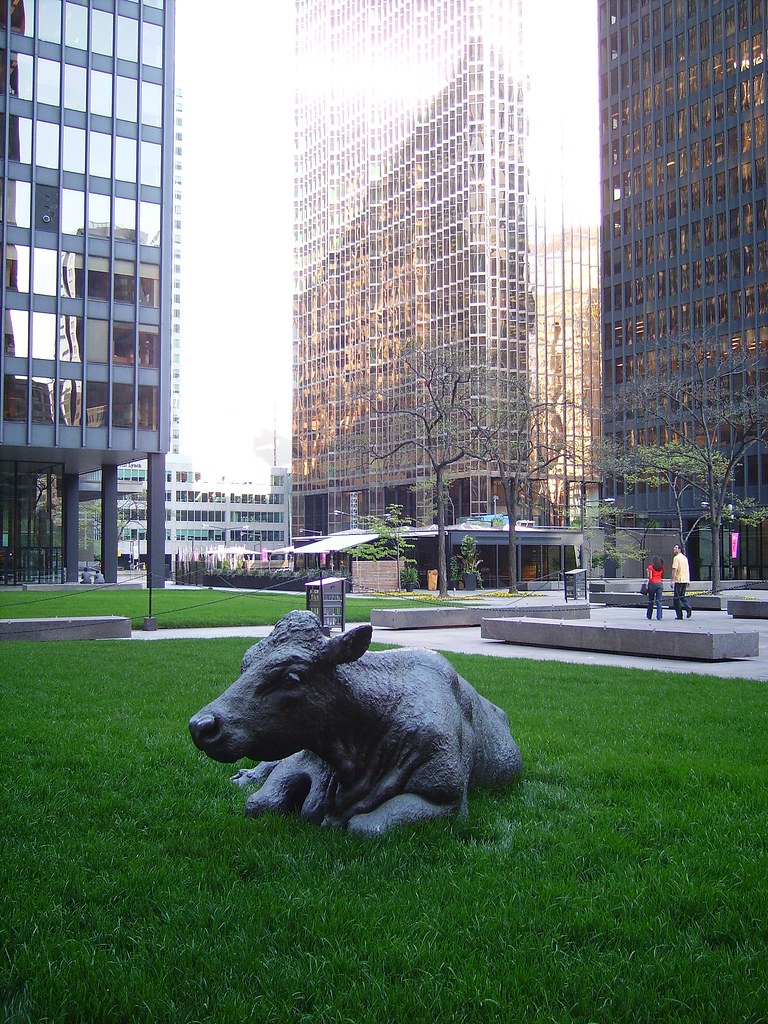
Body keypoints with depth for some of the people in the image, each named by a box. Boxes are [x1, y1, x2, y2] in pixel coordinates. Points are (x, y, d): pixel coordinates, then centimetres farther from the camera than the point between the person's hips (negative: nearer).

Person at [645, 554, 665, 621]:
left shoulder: (650, 567, -6)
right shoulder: (661, 567, 8)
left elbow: (650, 577, -11)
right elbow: (662, 576, 10)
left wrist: (647, 572, 4)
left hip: (652, 583, -3)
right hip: (660, 583, 3)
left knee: (650, 600, 9)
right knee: (659, 600, 0)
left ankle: (649, 616, 17)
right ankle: (659, 617, -8)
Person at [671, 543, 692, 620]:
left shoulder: (676, 558, -10)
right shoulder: (685, 558, 15)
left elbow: (674, 570, -16)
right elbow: (688, 570, 18)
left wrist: (672, 581, -15)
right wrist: (688, 581, 21)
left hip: (679, 580, -8)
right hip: (685, 579, 8)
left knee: (676, 598, -1)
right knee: (682, 596, 18)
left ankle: (679, 615, -1)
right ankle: (687, 606, -4)